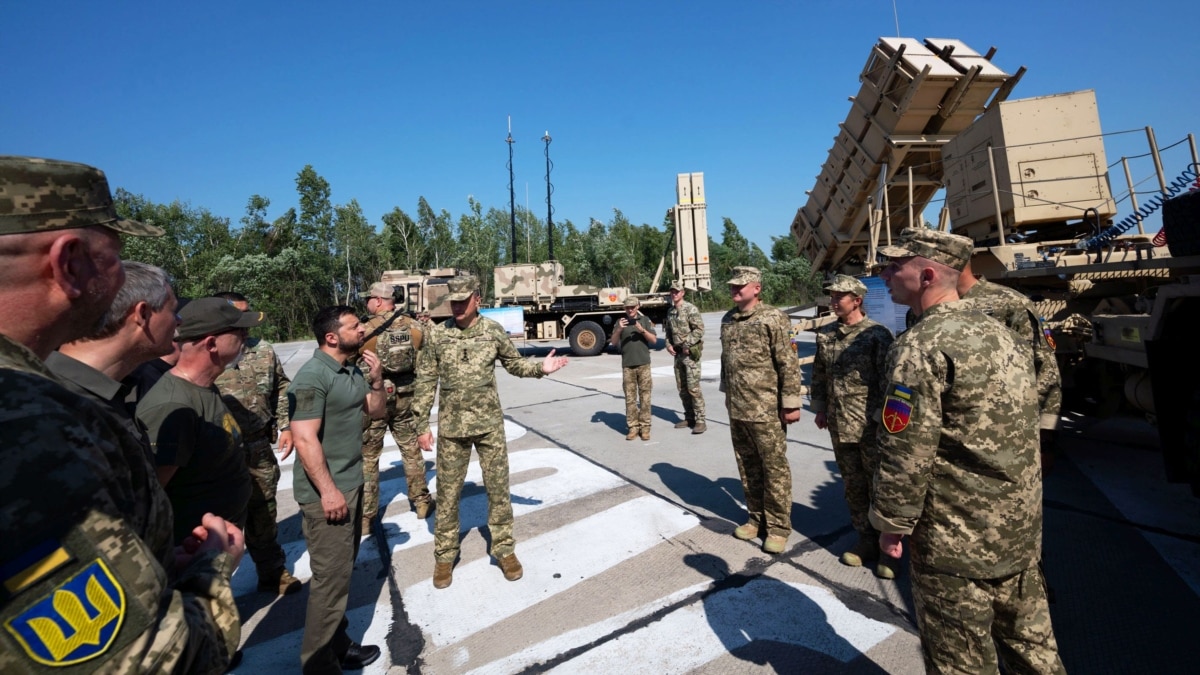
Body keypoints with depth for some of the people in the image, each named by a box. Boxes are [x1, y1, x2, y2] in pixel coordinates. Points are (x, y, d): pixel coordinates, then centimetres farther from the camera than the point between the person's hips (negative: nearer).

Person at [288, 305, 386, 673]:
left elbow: (376, 412, 14)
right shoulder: (312, 377, -19)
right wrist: (328, 490, -22)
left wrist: (376, 381, -4)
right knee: (331, 578, 2)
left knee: (342, 571, 19)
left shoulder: (352, 370, 6)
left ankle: (337, 644, 35)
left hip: (352, 484, 9)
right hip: (327, 492, -9)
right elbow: (304, 439, -23)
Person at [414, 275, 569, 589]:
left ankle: (504, 549, 26)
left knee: (498, 489, 8)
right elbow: (425, 382, 0)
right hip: (451, 427, 0)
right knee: (448, 493, 10)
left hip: (490, 425, 0)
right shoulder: (437, 336, -4)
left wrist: (540, 368, -11)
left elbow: (514, 363, 9)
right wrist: (422, 426, -1)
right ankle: (444, 555, 27)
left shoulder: (493, 331, -3)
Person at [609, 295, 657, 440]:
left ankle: (645, 427, 7)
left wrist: (642, 330, -16)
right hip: (627, 365, 1)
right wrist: (619, 330, -18)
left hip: (643, 364, -1)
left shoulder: (645, 320, 5)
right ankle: (633, 427, 9)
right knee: (630, 397, 3)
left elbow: (654, 340, -1)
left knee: (645, 396, 1)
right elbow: (614, 342, -1)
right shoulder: (621, 321, 6)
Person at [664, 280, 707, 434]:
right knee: (682, 388, 11)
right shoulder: (670, 311, 13)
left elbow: (699, 329, -16)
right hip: (678, 353, 8)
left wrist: (687, 345, -18)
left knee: (693, 387, -10)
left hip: (691, 353, -8)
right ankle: (689, 417, 21)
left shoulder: (690, 309, -10)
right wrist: (669, 345, 6)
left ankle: (700, 421, -4)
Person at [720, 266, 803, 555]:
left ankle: (778, 526, 19)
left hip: (766, 410, -6)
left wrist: (791, 403, -14)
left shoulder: (773, 318, -11)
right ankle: (757, 518, 31)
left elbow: (789, 364, -12)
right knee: (747, 468, 16)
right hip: (737, 409, 7)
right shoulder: (727, 320, 10)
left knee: (775, 469, 5)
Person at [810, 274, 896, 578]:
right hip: (839, 426, 6)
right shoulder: (826, 334, 7)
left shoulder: (877, 334, -10)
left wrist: (884, 417, -13)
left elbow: (888, 380, -12)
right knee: (853, 486, 15)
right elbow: (819, 373, 15)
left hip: (871, 426, -5)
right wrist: (820, 407, 12)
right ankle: (866, 540, 31)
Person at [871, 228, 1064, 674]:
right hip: (1021, 526, 8)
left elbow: (906, 451, -23)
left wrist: (892, 523, -12)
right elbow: (1023, 431, 14)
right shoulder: (1002, 335, 6)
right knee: (1028, 638, 23)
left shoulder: (921, 346, -21)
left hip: (956, 537, -8)